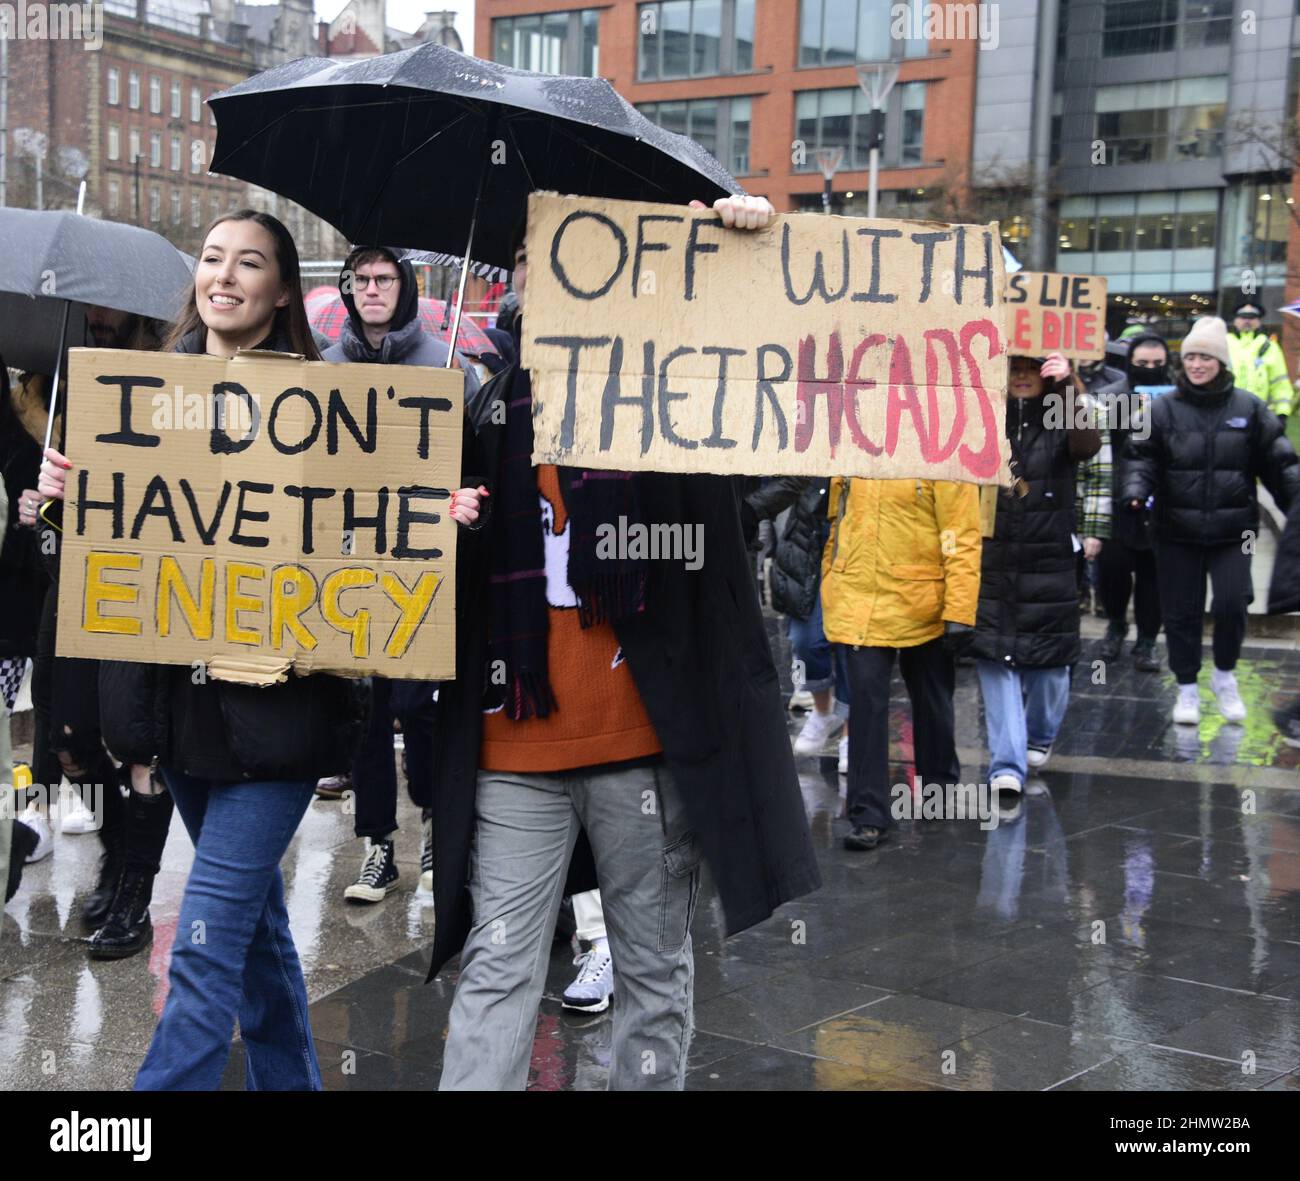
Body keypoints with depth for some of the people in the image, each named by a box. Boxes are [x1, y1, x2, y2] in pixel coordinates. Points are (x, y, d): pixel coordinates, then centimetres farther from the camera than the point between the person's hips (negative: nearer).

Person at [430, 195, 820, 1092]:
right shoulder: (488, 415, 9)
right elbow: (455, 572, 14)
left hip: (646, 743, -1)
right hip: (516, 748, 2)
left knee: (655, 968, 11)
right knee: (497, 973, 3)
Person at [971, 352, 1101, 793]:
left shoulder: (1059, 422, -2)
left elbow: (1088, 445, -24)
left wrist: (1069, 387, -36)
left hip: (1048, 566, -1)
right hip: (991, 566, 1)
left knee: (1047, 659, 10)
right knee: (995, 660, -5)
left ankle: (1039, 737, 35)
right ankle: (1007, 764, -6)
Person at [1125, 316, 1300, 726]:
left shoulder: (1248, 408, 2)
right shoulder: (1164, 409, 1)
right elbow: (1143, 458, -1)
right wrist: (1136, 489, -21)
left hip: (1232, 530, 0)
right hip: (1178, 531, 1)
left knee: (1232, 603, -12)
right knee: (1181, 611, 6)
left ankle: (1225, 676, 14)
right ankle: (1187, 688, 22)